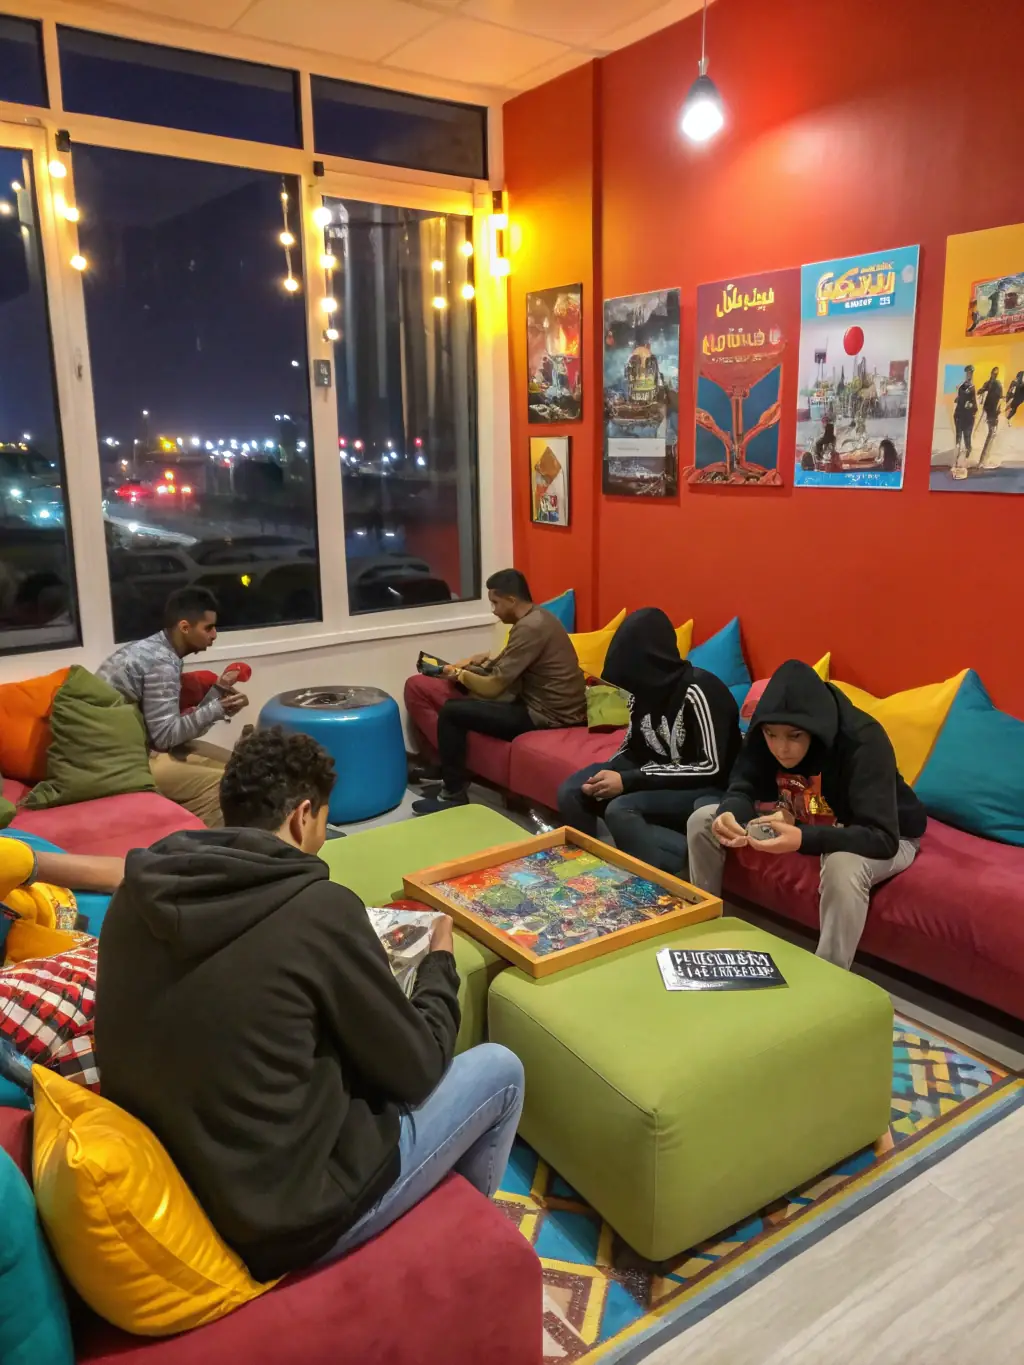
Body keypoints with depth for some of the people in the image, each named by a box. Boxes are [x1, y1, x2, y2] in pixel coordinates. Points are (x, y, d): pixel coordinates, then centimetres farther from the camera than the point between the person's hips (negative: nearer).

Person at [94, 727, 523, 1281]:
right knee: (499, 1070, 10)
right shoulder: (319, 908, -24)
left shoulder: (136, 895, -4)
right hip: (285, 1213, -7)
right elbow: (415, 1068, -11)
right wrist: (439, 962, 7)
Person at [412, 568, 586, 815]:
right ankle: (452, 777, 28)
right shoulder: (538, 617, 10)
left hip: (548, 715, -10)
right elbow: (510, 666, 25)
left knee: (452, 712, -9)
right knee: (466, 701, 21)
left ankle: (453, 794, 3)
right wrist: (483, 661, 11)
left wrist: (460, 674, -2)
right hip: (547, 704, 10)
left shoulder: (529, 628, -21)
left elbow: (494, 686, -19)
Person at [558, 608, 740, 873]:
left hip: (706, 789, -7)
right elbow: (633, 748, 11)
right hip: (655, 779, 8)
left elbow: (712, 768, -25)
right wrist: (606, 775, -13)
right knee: (571, 793, -7)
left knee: (620, 810, -32)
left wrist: (628, 781, -26)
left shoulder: (698, 691, -22)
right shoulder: (644, 689, -1)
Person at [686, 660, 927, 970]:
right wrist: (728, 815, -39)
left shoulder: (863, 742, -35)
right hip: (807, 822, 5)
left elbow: (882, 838, -39)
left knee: (844, 866, -41)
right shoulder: (764, 730, -20)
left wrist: (803, 839, -54)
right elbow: (743, 788, -14)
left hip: (888, 835, -5)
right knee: (702, 821, -7)